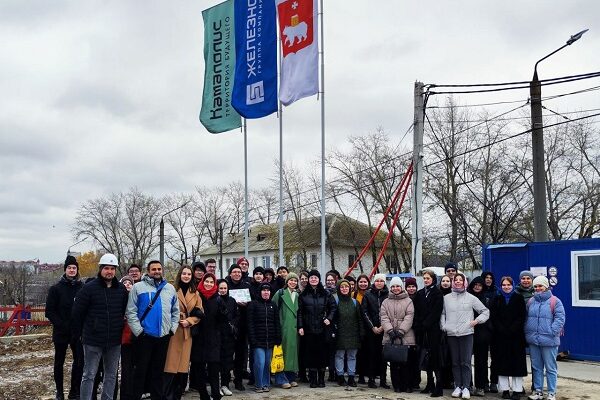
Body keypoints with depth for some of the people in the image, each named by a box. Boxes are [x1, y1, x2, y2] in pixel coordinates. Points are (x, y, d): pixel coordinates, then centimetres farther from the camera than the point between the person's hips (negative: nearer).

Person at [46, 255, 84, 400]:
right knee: (59, 362, 9)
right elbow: (49, 311, -4)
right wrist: (61, 325, -14)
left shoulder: (83, 287, 2)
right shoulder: (56, 288, -1)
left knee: (79, 361, 1)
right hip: (61, 332, -1)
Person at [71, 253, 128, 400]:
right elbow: (77, 312, -4)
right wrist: (81, 333, 2)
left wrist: (119, 329, 10)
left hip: (114, 341, 4)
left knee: (111, 375, 12)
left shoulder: (121, 289, 4)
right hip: (93, 341, -4)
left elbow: (125, 311, 14)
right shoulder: (89, 288, -8)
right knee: (89, 375, 2)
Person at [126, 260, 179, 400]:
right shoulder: (138, 287, -3)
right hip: (144, 336, -4)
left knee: (158, 370, 12)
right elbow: (131, 312, -7)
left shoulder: (170, 288, 10)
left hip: (164, 336, 4)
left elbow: (175, 311, 14)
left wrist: (173, 328, 4)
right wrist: (138, 330, -13)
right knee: (141, 369, 1)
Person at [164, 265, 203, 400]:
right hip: (173, 331, -4)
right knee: (171, 364, -7)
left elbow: (199, 313, 8)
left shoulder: (195, 293, 12)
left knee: (183, 364, 7)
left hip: (187, 332, 4)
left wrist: (189, 321, -7)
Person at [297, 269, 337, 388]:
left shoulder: (325, 294, 7)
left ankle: (321, 379, 11)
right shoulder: (303, 295, 4)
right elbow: (299, 312, 2)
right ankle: (313, 379, 7)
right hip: (309, 329, -1)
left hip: (322, 328, 1)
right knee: (311, 353, 0)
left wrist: (329, 318, -4)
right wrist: (300, 327, -5)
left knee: (322, 352, 2)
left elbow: (333, 306, 10)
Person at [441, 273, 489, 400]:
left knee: (466, 362, -3)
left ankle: (466, 387, 2)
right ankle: (458, 386, 12)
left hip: (466, 333, -2)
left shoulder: (471, 298, 5)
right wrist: (443, 325, 4)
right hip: (451, 334, 2)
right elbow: (442, 313, 17)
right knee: (455, 362, 6)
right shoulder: (446, 298, 10)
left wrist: (476, 321, -1)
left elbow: (485, 311, 10)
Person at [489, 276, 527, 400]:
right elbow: (493, 317, 1)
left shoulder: (519, 298, 4)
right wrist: (502, 330, -12)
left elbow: (522, 316, -4)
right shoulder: (496, 299, 9)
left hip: (516, 335, -1)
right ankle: (505, 389, 9)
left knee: (517, 361, 0)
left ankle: (517, 390, 6)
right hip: (500, 336, 2)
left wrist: (512, 330, -14)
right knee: (502, 362, 3)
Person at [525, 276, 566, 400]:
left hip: (549, 341, -5)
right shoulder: (530, 301, 11)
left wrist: (552, 332, -15)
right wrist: (527, 332, 5)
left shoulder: (555, 301, -4)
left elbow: (560, 318, -8)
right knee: (536, 367, 12)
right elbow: (526, 318, 16)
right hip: (533, 341, 5)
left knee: (550, 368, 2)